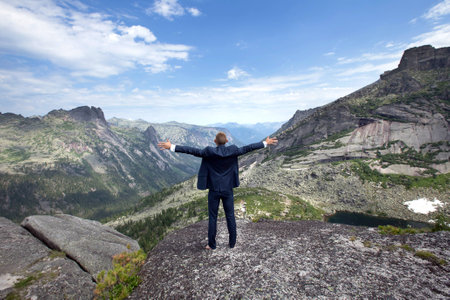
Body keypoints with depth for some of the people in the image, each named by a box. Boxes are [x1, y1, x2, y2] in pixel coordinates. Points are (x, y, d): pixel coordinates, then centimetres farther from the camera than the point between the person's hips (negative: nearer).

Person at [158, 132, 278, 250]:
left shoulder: (209, 152, -13)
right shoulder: (233, 151, -7)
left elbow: (194, 151, -17)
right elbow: (247, 148, 0)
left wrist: (172, 147, -16)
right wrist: (266, 143, 11)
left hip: (214, 190, -2)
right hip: (228, 190, 2)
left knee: (213, 217, 10)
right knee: (230, 216, 14)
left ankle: (211, 244, 21)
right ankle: (232, 243, 26)